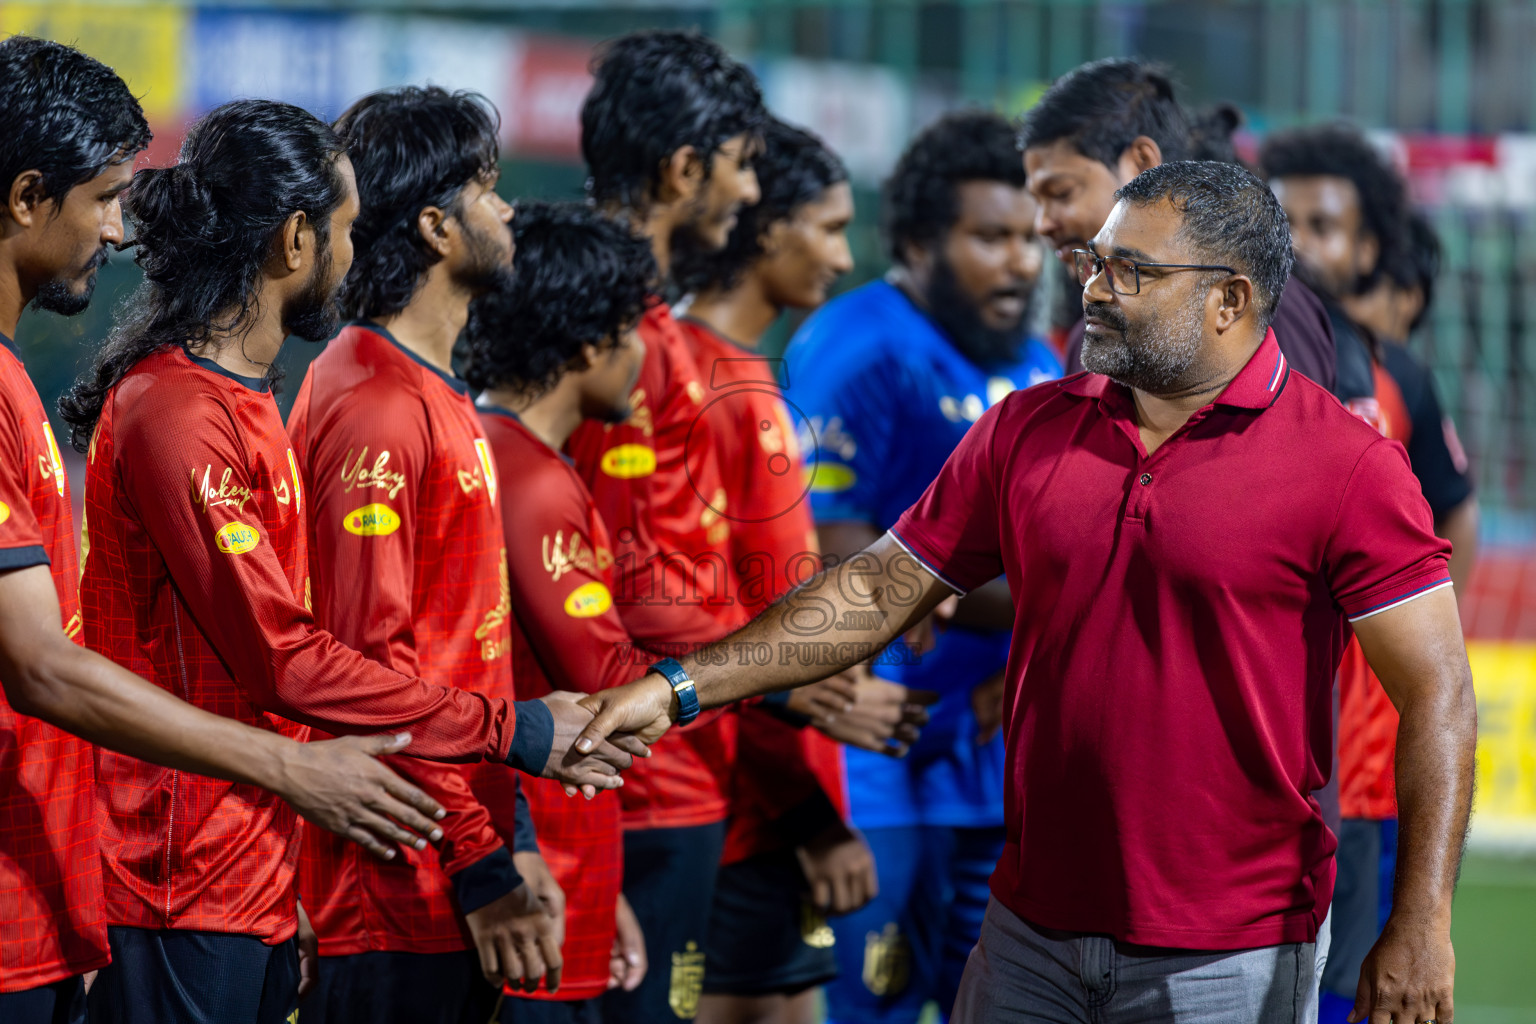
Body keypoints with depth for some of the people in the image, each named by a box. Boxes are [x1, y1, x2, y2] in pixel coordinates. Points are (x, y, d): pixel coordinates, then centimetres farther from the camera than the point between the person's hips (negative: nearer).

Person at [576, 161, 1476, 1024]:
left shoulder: (1344, 466, -9)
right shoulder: (1029, 430, 7)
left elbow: (1437, 694, -10)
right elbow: (878, 593, 11)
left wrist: (1421, 922, -18)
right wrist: (677, 689, 3)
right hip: (1033, 930, 5)